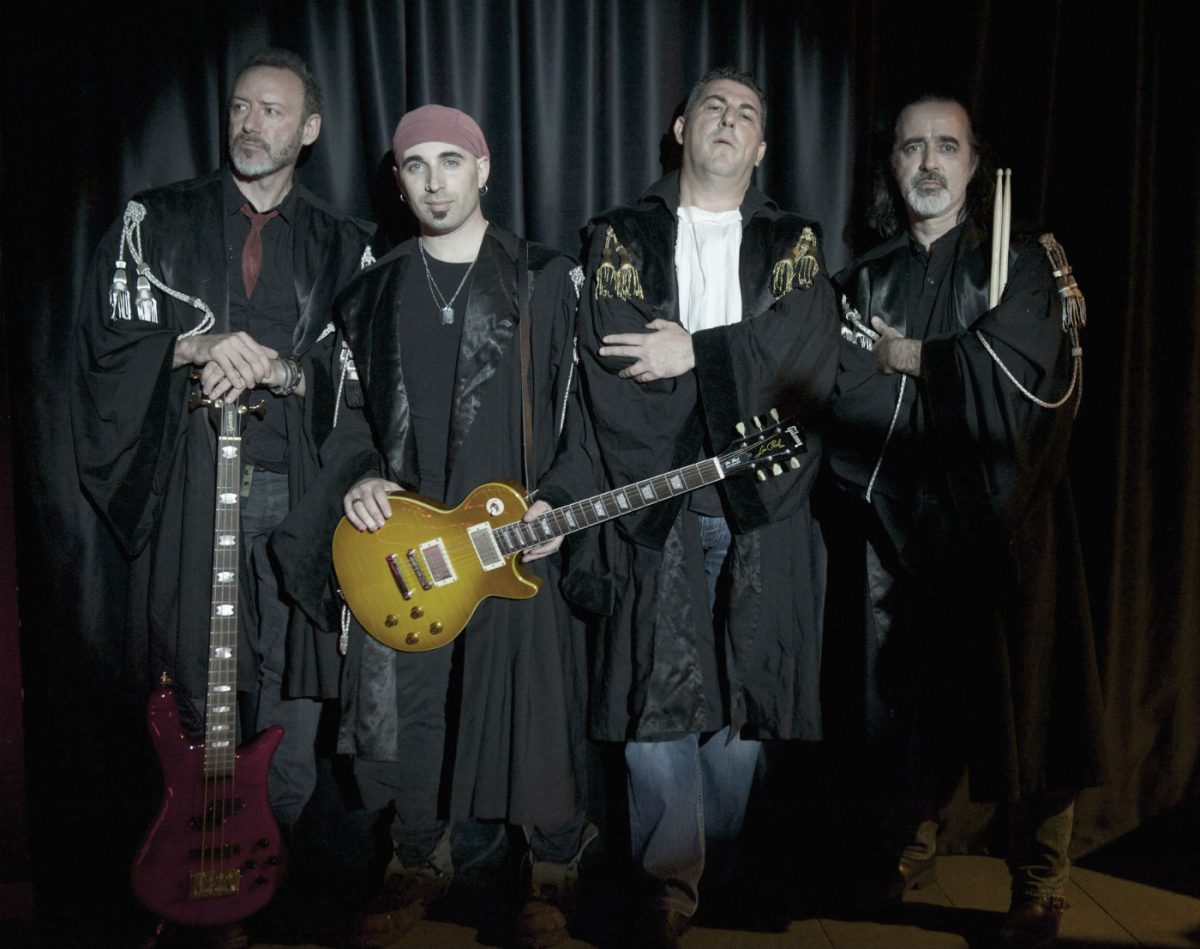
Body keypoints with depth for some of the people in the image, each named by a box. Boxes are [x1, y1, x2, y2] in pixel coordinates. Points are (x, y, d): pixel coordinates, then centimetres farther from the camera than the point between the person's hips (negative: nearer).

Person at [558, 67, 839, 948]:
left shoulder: (795, 243, 15)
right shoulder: (622, 239, 11)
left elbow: (811, 356, -3)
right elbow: (612, 378, -1)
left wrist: (699, 354, -11)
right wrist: (696, 478, -8)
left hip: (764, 518, 1)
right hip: (658, 513, -1)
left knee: (745, 694, 4)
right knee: (658, 697, -4)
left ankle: (720, 857, 21)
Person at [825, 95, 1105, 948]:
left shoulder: (1022, 262, 3)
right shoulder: (869, 280, 13)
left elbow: (1014, 366, -13)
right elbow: (843, 392, 3)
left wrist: (906, 356, -4)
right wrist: (951, 366, -8)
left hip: (997, 517, -3)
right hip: (898, 516, 3)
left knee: (1021, 693, -1)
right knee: (909, 687, 8)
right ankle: (914, 842, 27)